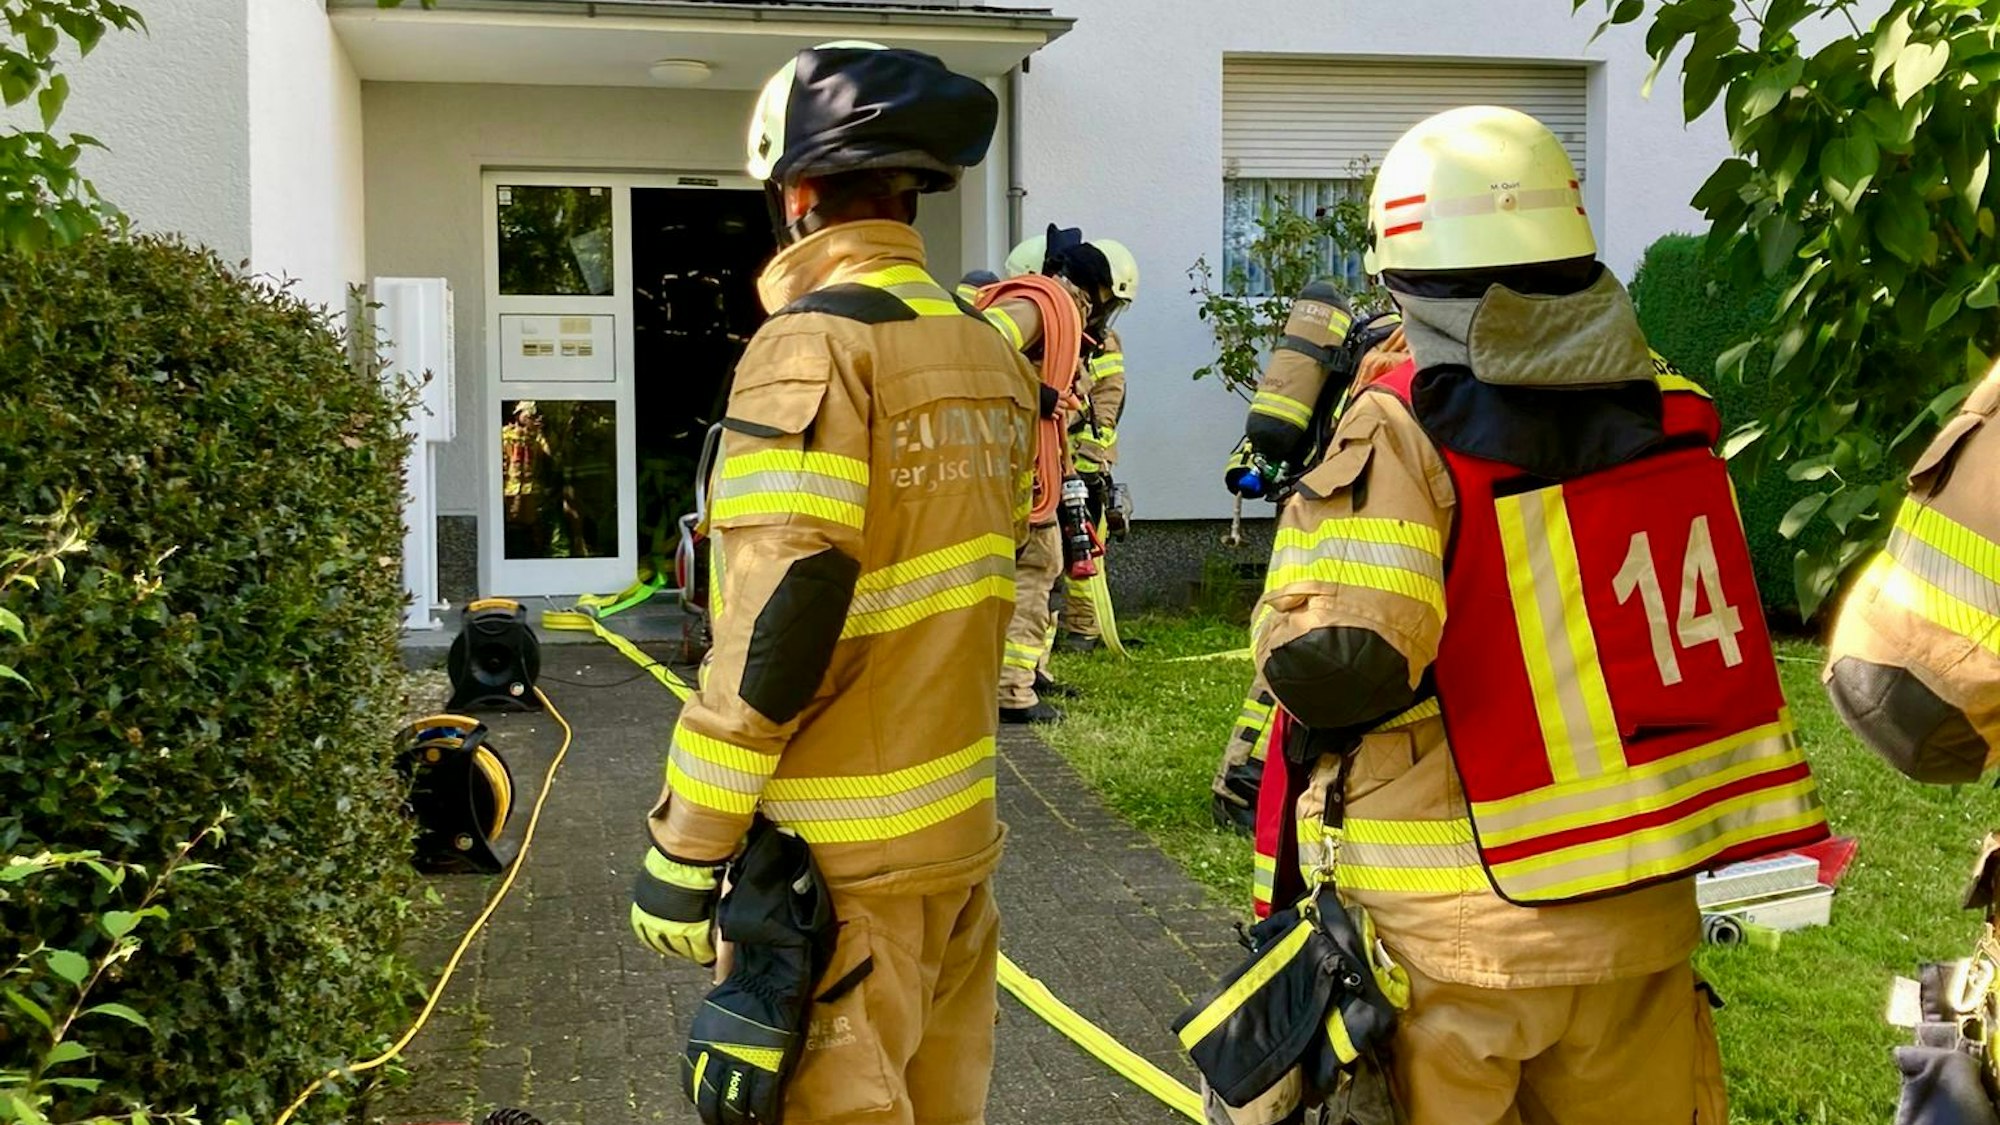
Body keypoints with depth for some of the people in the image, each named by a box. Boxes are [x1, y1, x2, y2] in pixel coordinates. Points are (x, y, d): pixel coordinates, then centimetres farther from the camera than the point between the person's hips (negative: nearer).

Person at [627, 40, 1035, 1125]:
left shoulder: (815, 343, -15)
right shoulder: (985, 348, 9)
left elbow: (776, 622, -21)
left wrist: (683, 847, -15)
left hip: (842, 866, -8)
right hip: (960, 831, 8)